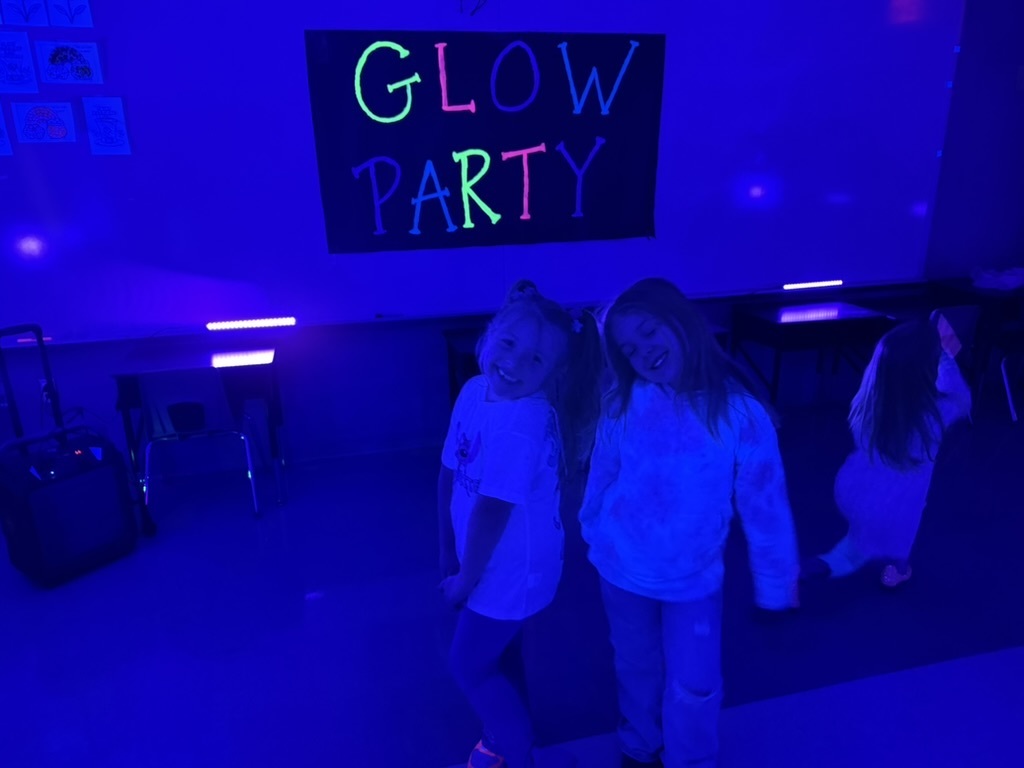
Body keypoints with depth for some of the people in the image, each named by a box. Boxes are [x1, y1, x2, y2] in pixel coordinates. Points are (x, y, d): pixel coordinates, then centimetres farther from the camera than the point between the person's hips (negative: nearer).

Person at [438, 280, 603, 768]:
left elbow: (492, 511, -26)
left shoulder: (523, 426, -33)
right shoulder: (475, 391, -8)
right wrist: (448, 553, 3)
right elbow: (450, 474, -2)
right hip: (492, 559, 8)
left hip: (513, 567, -8)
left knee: (470, 666, 12)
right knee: (497, 652, 27)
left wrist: (466, 579, -12)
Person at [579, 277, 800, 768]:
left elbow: (764, 504, -12)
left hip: (693, 579, -2)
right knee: (636, 670, 23)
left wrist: (775, 584, -5)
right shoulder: (624, 405, -14)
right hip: (621, 568, 2)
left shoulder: (738, 412, -20)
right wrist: (592, 530, 12)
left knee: (694, 687, 12)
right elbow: (602, 473, -1)